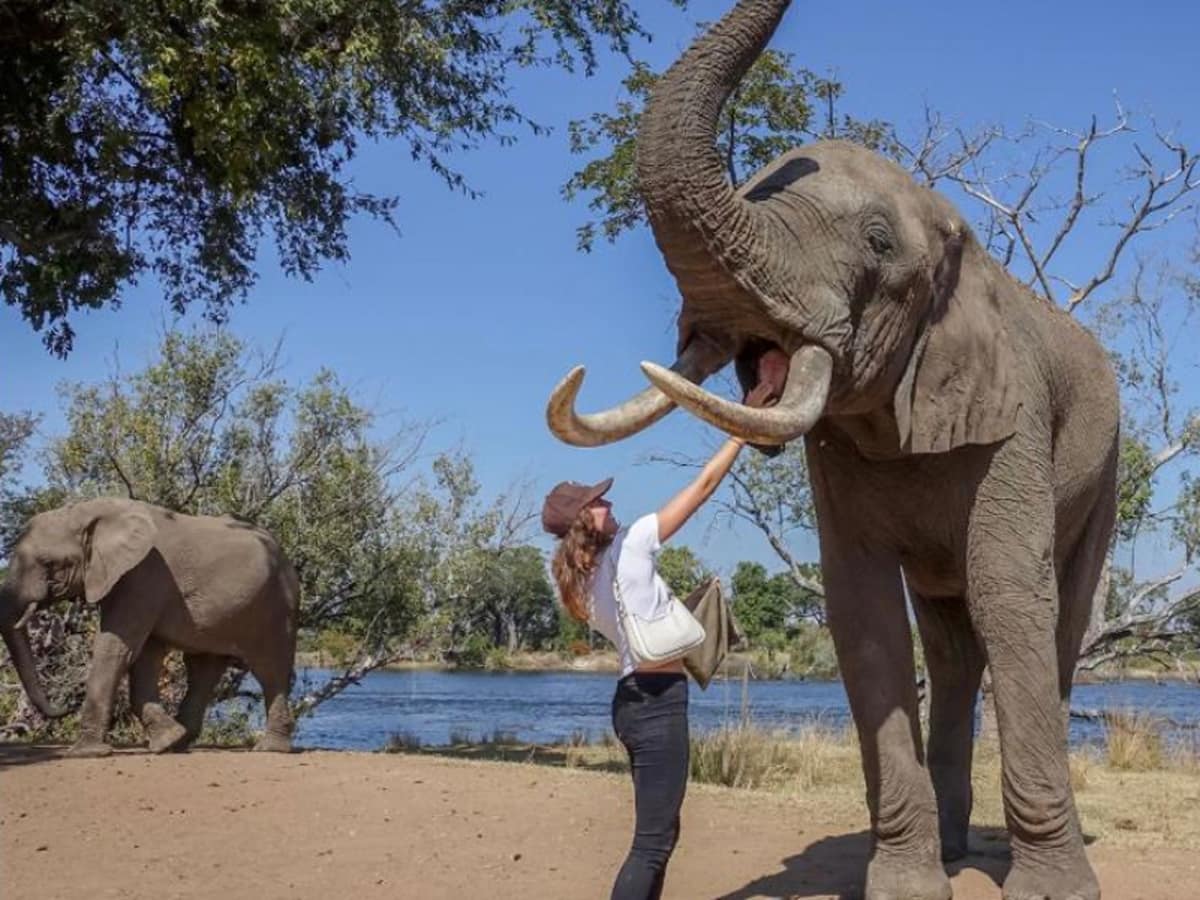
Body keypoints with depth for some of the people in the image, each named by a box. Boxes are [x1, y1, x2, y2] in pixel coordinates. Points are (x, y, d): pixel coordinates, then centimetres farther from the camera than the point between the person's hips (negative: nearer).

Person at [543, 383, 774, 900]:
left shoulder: (583, 581, 11)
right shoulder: (630, 547, -10)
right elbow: (704, 485, -6)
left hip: (634, 699, 9)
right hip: (658, 701, -9)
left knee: (658, 833, 17)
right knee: (653, 840, -9)